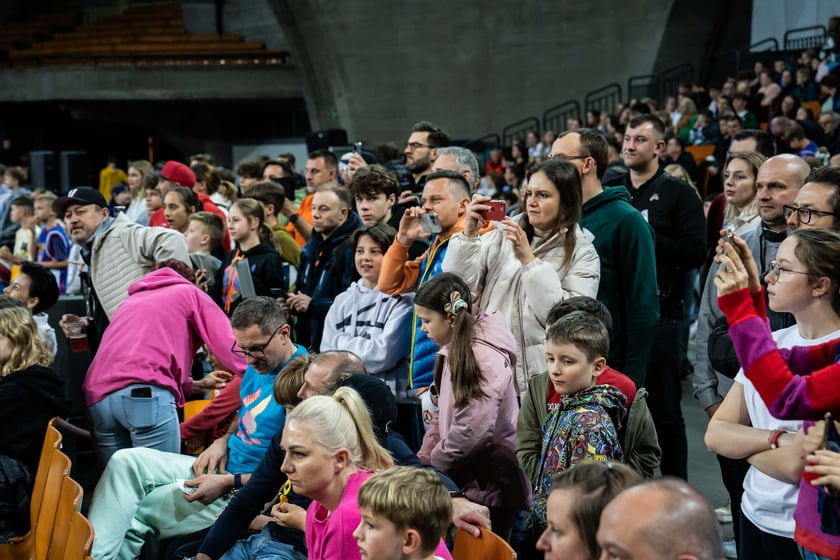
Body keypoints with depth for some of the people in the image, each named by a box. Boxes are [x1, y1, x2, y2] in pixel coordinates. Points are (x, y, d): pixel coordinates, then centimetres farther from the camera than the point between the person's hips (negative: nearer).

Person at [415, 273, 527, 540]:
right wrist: (422, 459, 7)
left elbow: (472, 430, -24)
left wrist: (432, 466, -13)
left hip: (490, 485, -9)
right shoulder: (455, 352, 11)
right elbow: (442, 414, 16)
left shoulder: (484, 357, -19)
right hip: (465, 478, 9)